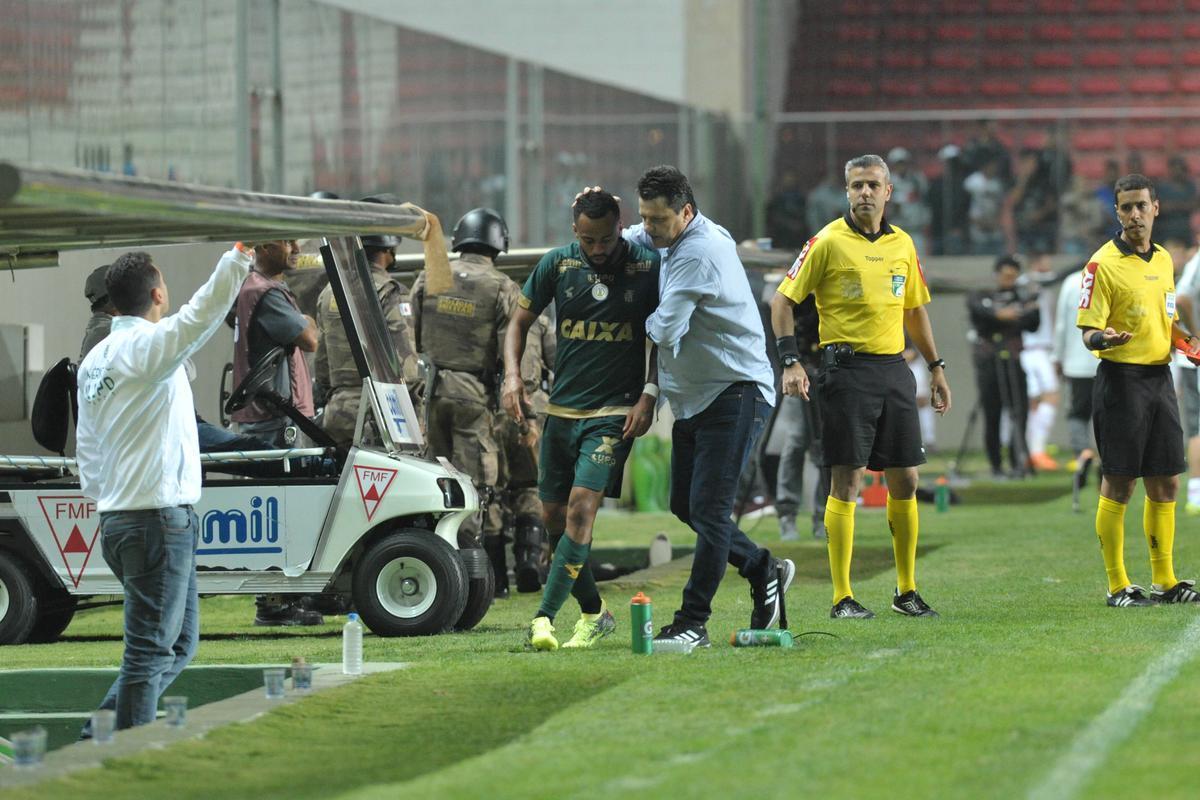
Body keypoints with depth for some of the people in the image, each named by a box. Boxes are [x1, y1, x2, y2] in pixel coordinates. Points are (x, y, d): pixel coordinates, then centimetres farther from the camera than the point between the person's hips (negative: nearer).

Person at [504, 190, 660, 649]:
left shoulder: (649, 267, -5)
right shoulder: (557, 265, 0)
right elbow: (520, 321, 11)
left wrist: (649, 395, -7)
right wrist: (513, 377, -3)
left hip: (615, 412, -4)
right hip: (562, 406, 4)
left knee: (581, 506, -18)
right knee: (554, 516, 7)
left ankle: (545, 617, -18)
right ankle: (594, 612, 24)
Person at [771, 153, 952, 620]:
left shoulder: (902, 244, 12)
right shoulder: (828, 241, -5)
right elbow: (783, 299, -4)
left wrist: (936, 367, 21)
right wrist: (790, 363, -14)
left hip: (895, 368, 6)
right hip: (847, 367, -5)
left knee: (904, 481, 7)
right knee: (847, 480, -7)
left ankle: (906, 591, 18)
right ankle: (842, 597, -2)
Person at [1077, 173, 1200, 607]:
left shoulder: (1163, 260, 13)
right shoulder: (1103, 263, -9)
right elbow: (1088, 331, -11)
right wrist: (1103, 338, -33)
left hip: (1160, 376, 7)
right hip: (1121, 379, -7)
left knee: (1165, 483, 9)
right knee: (1118, 485, -3)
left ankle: (1165, 579, 17)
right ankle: (1118, 585, 3)